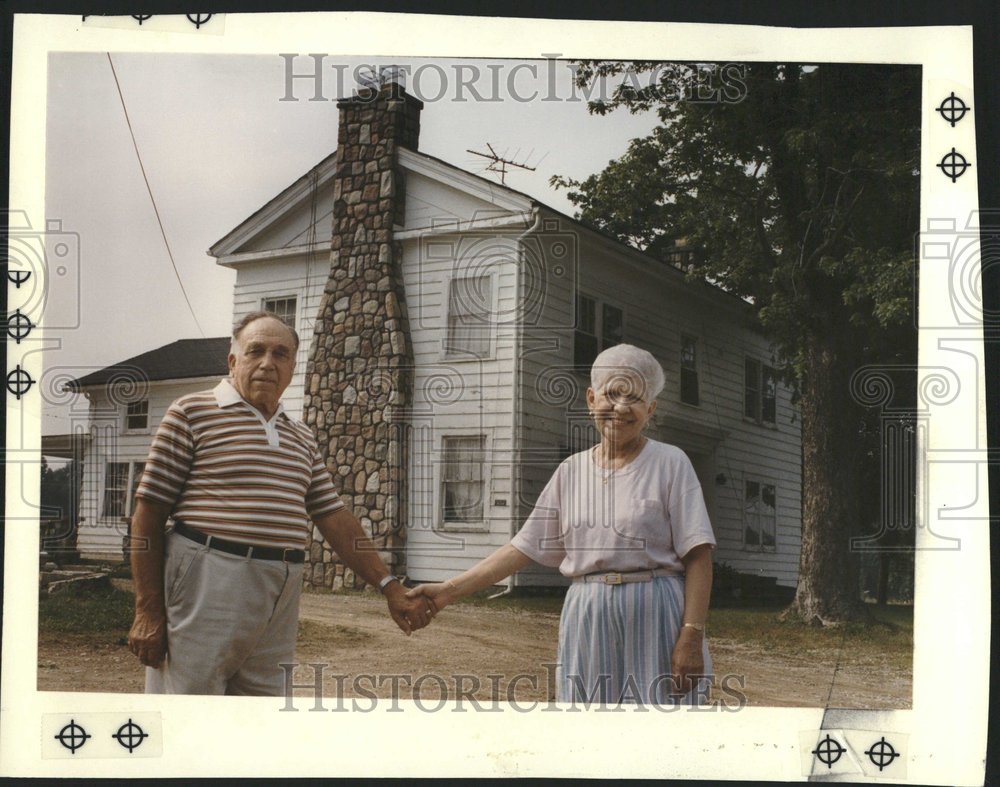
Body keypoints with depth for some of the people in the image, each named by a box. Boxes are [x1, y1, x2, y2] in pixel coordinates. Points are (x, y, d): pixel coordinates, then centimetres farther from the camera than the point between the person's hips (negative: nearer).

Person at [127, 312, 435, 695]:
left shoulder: (301, 438, 19)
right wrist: (148, 612, -8)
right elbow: (149, 512, -2)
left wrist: (391, 589, 8)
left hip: (279, 601, 6)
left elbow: (335, 519, 17)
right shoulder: (192, 413, 1)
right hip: (204, 589, -6)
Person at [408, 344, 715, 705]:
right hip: (587, 622, 4)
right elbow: (523, 547, 11)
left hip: (655, 620, -3)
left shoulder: (670, 464, -1)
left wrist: (691, 637, -16)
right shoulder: (571, 471, 10)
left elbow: (697, 556, -7)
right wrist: (448, 591, 5)